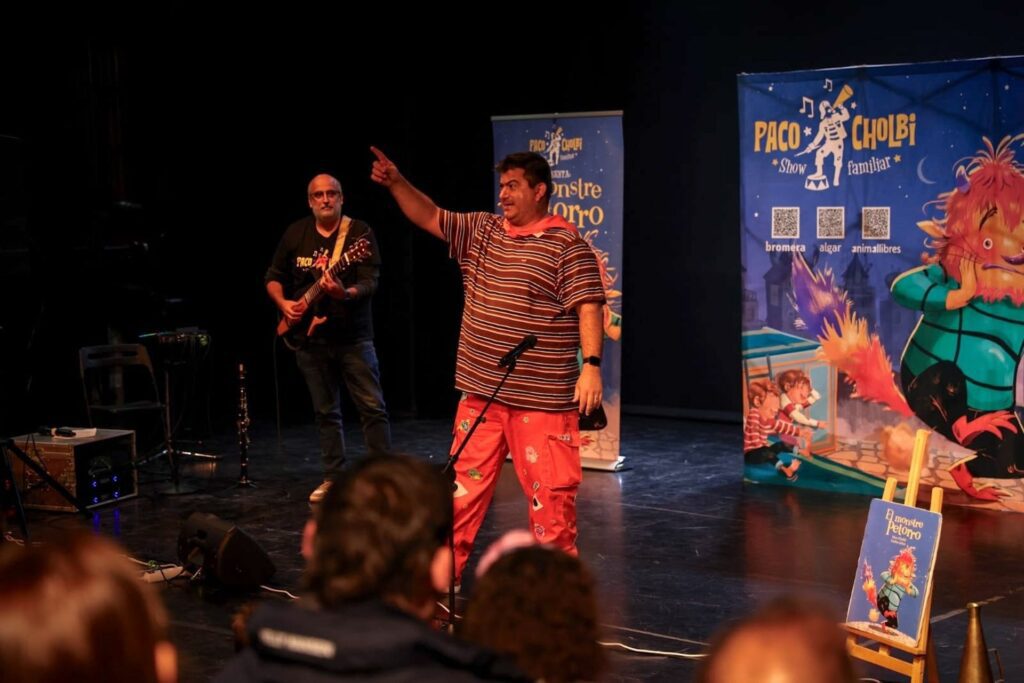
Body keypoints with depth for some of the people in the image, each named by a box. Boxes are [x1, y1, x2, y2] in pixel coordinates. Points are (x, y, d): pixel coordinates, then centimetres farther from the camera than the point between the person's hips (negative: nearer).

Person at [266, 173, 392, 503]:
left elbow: (370, 282, -15)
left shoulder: (359, 232, -6)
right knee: (325, 411, 11)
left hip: (352, 336, -4)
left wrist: (345, 293, -34)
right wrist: (283, 303, -4)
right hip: (310, 337, 4)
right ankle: (333, 477, 19)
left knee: (373, 407, -5)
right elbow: (273, 277, 15)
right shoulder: (295, 233, 6)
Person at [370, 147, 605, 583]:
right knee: (464, 486, 10)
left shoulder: (566, 244, -7)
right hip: (480, 391, 6)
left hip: (541, 398, -6)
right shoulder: (481, 231, 13)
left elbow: (587, 305, -14)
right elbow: (430, 218, 17)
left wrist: (591, 364, -25)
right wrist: (396, 183, 1)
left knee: (551, 491, -2)